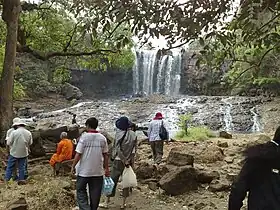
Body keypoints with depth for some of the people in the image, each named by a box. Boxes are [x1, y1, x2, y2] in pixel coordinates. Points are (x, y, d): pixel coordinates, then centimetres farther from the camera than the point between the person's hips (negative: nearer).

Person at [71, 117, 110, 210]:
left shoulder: (84, 137, -12)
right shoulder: (102, 138, -1)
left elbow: (78, 154, -12)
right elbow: (105, 155, 2)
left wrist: (73, 166, 1)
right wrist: (106, 168, 12)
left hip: (84, 171, -3)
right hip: (98, 171, 3)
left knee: (81, 191, 12)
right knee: (95, 193, 13)